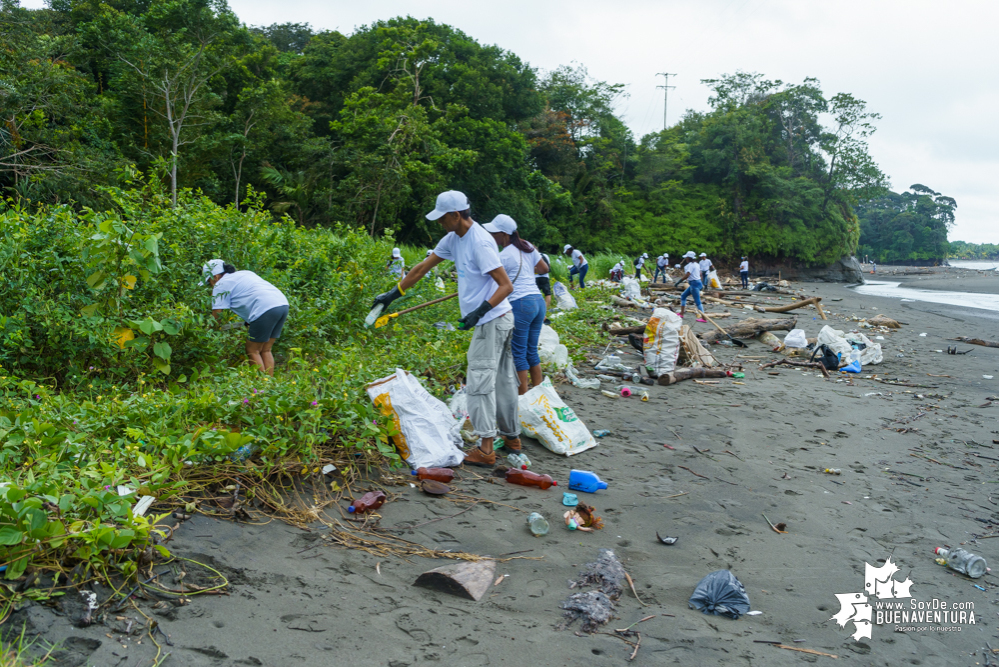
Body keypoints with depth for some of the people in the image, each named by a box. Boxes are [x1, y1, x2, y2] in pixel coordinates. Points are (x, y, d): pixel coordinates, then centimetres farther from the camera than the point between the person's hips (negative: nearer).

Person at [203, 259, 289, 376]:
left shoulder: (221, 285, 7)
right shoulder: (245, 273, 29)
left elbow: (216, 314, 4)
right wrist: (249, 322, 32)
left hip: (265, 309, -8)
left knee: (252, 351, 6)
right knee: (265, 350, 16)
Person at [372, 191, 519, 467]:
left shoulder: (480, 242, -19)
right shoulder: (453, 239, 10)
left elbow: (506, 286, -21)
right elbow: (422, 268, 16)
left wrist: (479, 312, -30)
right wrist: (393, 294, 17)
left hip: (492, 320, -9)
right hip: (497, 320, 9)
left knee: (480, 382, -7)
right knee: (503, 380, 15)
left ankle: (485, 449, -4)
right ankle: (512, 437, 25)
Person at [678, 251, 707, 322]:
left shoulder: (690, 265, -16)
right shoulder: (696, 264, 13)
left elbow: (687, 275, -25)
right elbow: (700, 273, 19)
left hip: (694, 283, -11)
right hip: (697, 281, 11)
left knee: (697, 301, -8)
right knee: (683, 296, 18)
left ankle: (704, 318, -7)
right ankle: (681, 313, 20)